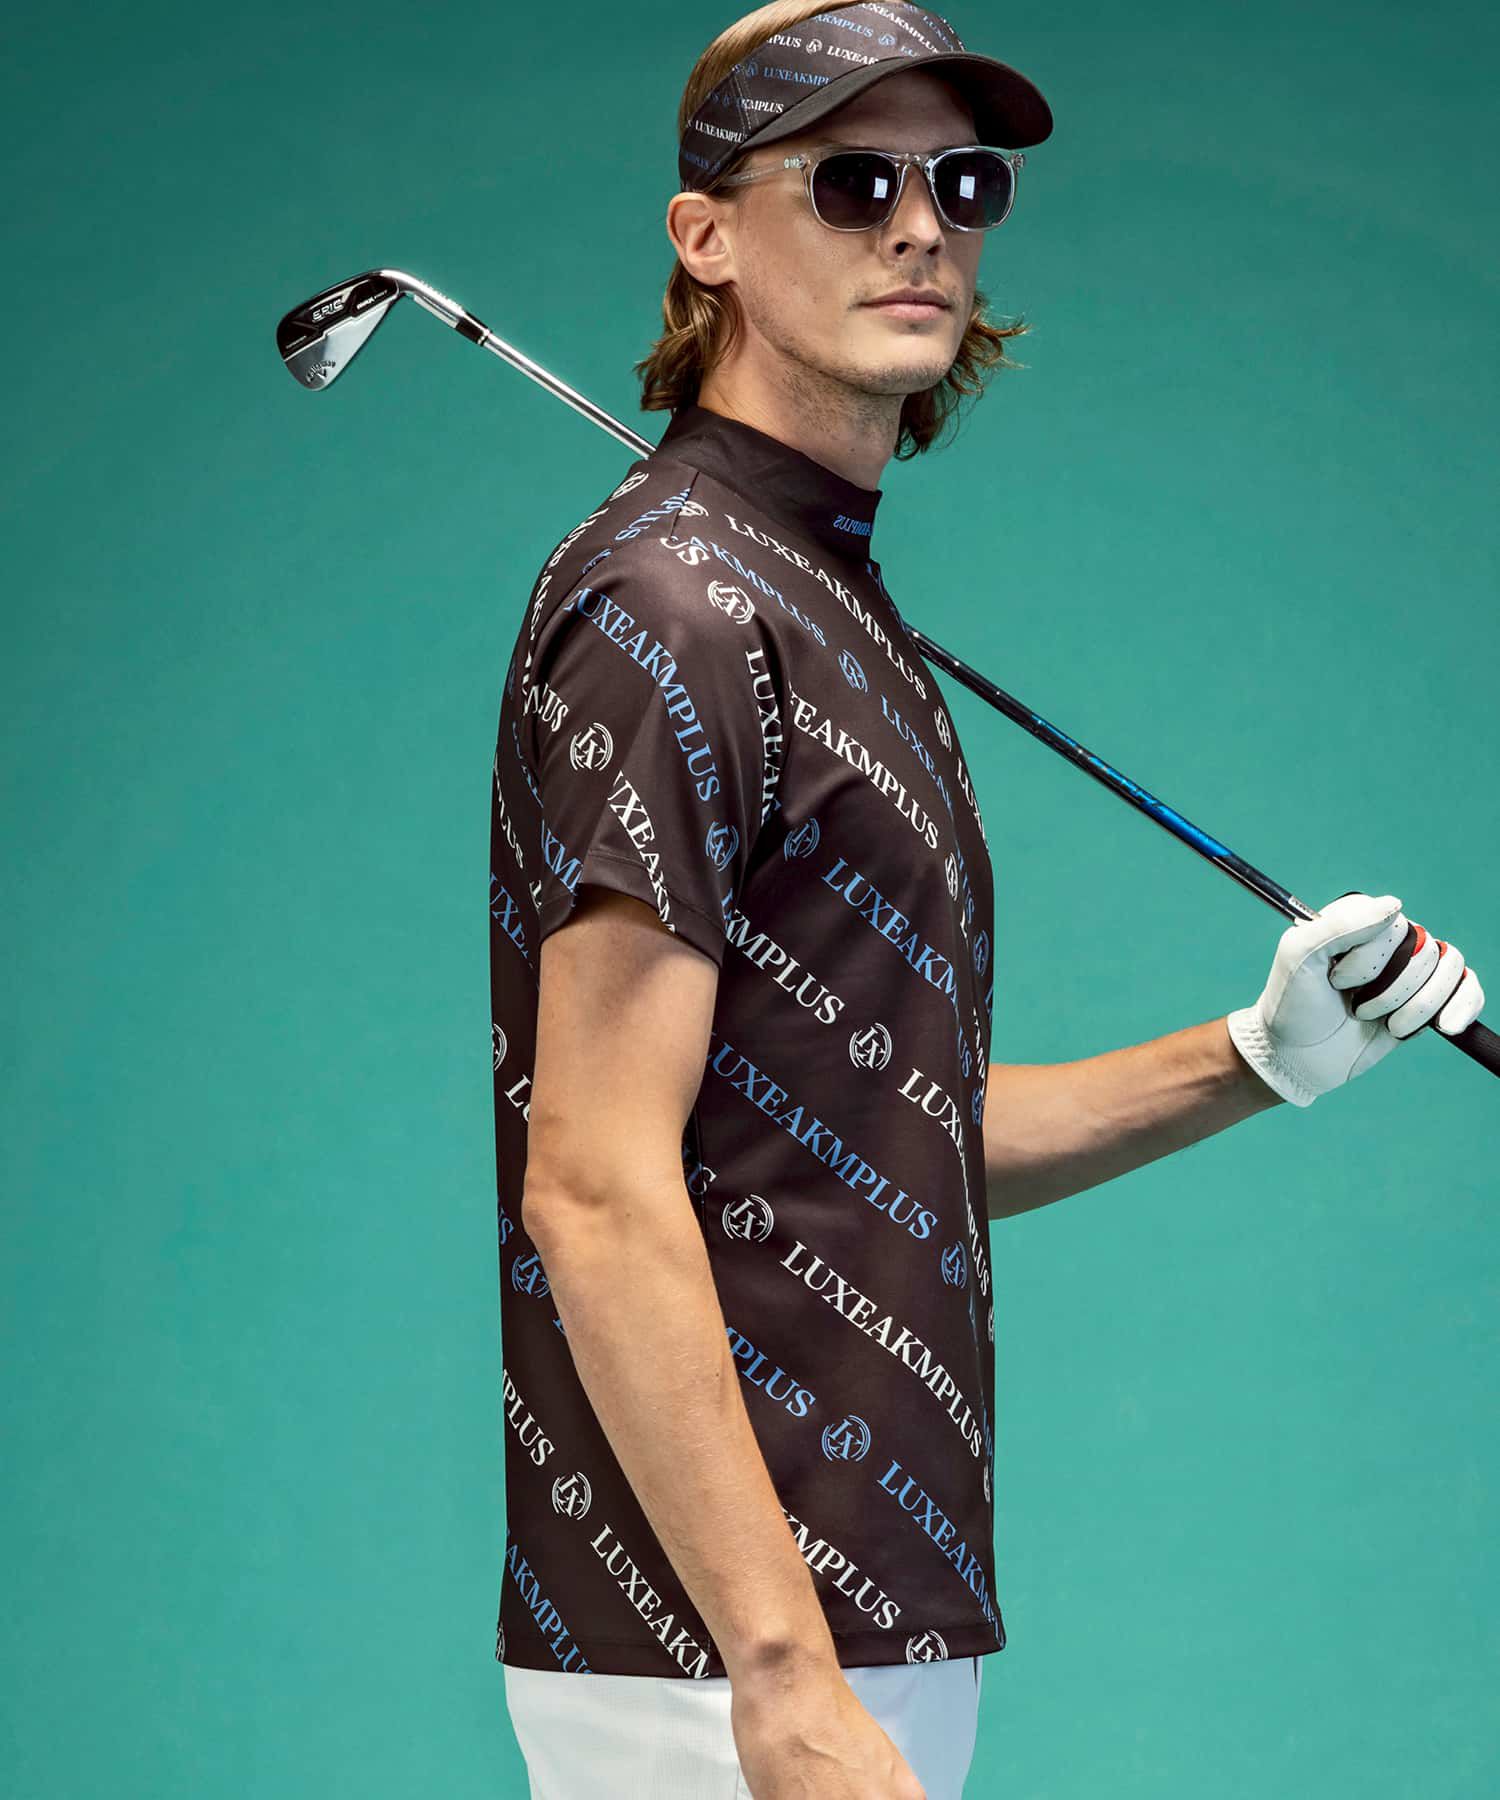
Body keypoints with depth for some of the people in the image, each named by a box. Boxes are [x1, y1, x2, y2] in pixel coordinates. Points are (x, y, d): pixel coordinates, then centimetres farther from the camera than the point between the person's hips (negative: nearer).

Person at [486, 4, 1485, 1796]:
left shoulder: (838, 604, 18)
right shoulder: (669, 601, -12)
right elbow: (595, 1189, -20)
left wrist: (1256, 1058, 9)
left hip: (868, 1628, 9)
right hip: (714, 1652, -9)